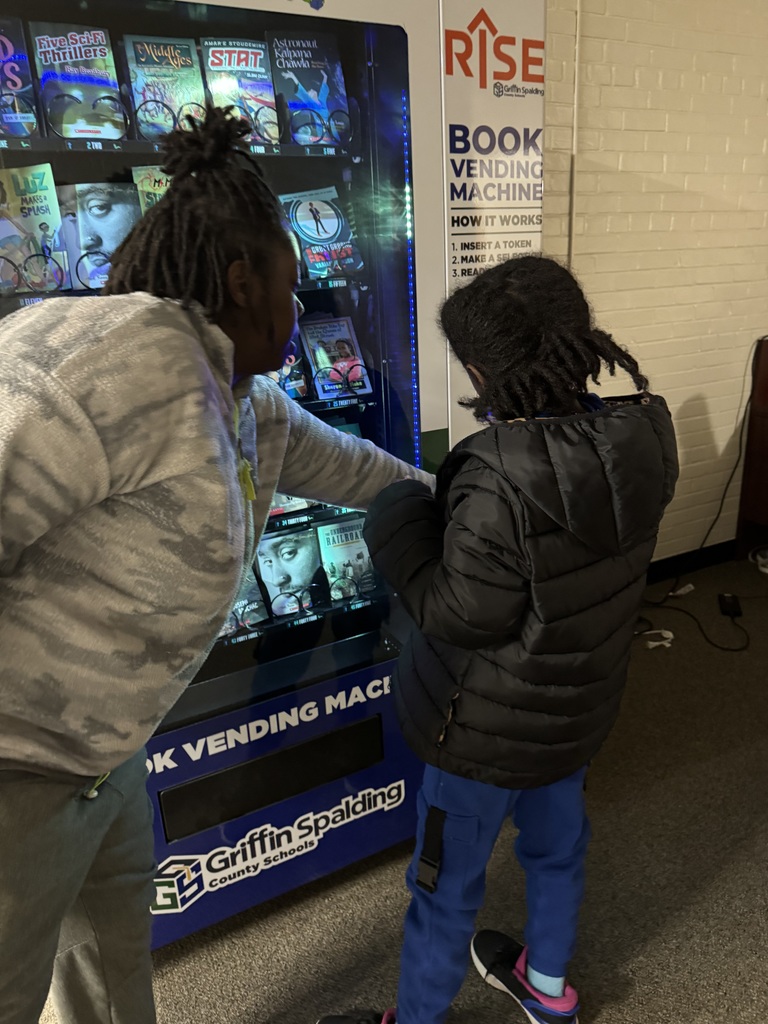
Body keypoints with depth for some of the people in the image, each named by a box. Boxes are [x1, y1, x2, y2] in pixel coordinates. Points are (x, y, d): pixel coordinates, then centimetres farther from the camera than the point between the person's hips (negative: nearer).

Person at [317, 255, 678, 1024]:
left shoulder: (499, 482, -34)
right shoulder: (636, 441, -10)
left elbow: (462, 618, -26)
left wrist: (400, 531, -14)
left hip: (493, 723, -7)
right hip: (580, 699, 8)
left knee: (445, 885, 16)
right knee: (557, 843, 30)